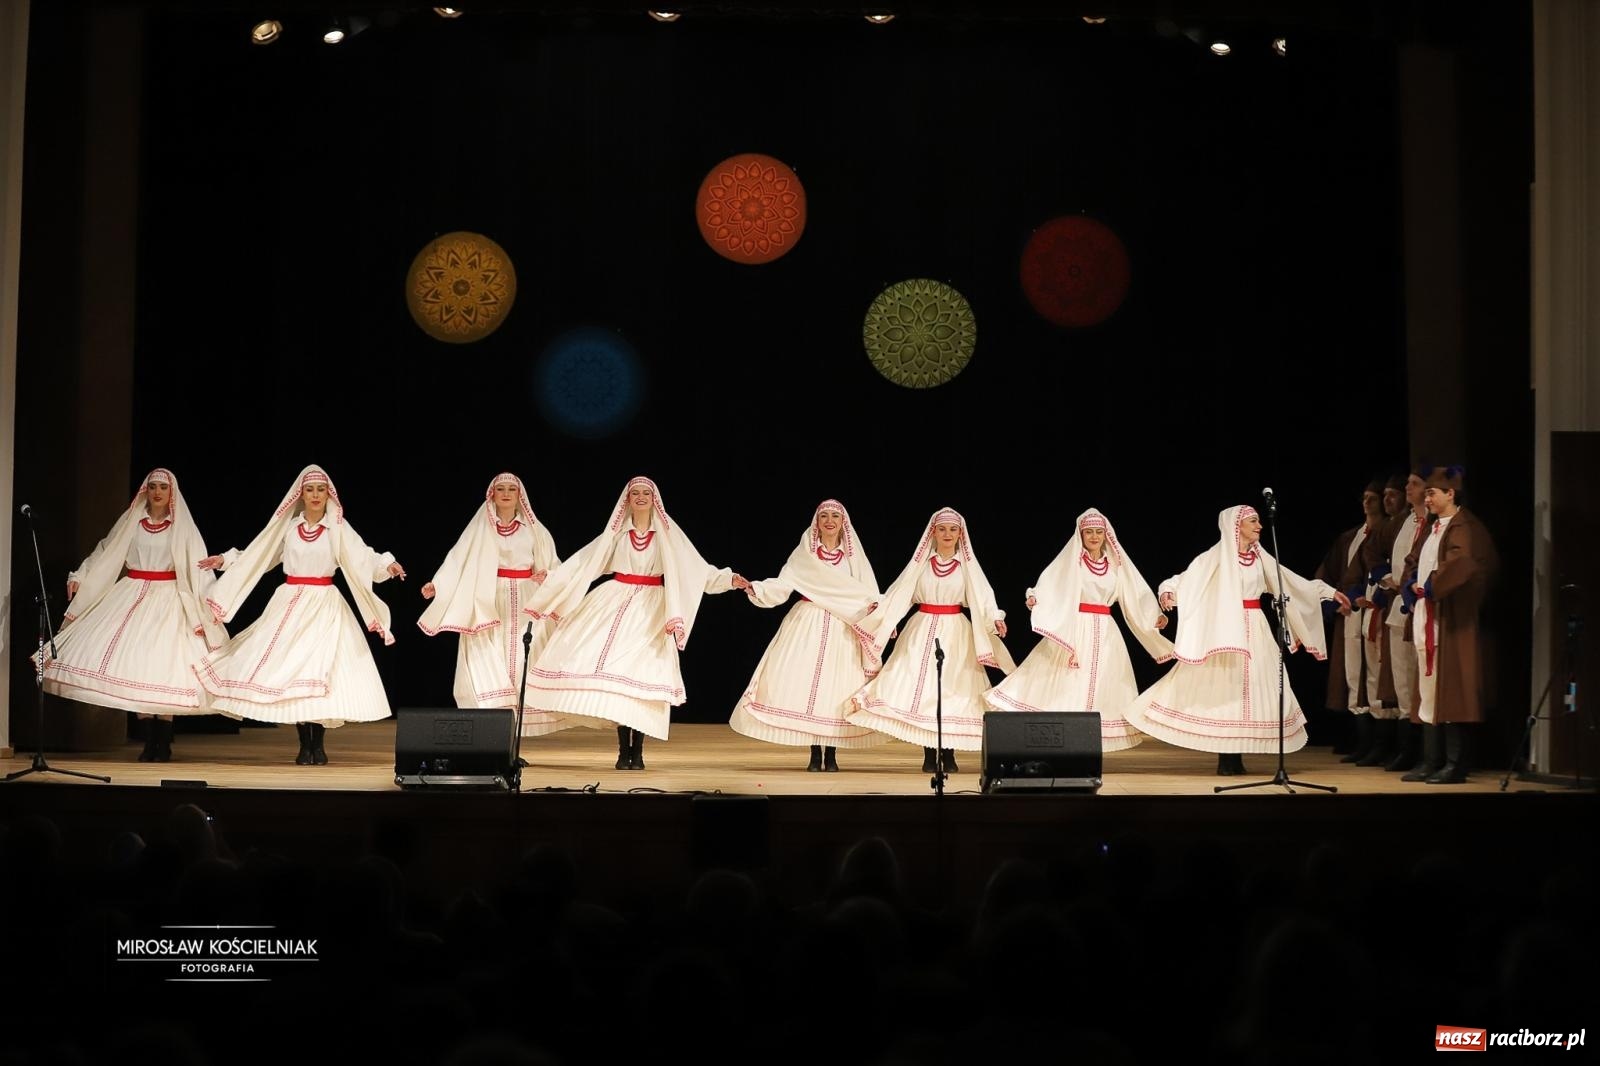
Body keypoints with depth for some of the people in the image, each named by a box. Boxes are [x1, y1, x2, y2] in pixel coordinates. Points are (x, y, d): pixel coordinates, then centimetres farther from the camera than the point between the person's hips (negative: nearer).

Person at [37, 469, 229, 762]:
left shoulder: (182, 525, 0)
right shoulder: (131, 521, 7)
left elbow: (198, 565, -5)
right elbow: (106, 552, 13)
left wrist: (210, 602, -14)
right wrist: (79, 576, 5)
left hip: (168, 600, -2)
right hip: (133, 596, 2)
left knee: (163, 665, -7)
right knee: (136, 662, -4)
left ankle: (164, 743, 1)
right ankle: (149, 741, 3)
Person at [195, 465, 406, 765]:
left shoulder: (338, 528, -1)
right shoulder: (287, 526, 7)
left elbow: (363, 557, -13)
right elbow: (255, 556, 15)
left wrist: (387, 564, -29)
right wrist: (226, 560, 10)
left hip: (325, 605, -2)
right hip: (290, 605, 2)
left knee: (322, 668, -7)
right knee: (291, 671, -3)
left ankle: (318, 744, 3)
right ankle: (304, 745, 4)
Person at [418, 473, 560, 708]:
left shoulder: (534, 529, 8)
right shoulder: (480, 528, 4)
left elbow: (552, 564, 9)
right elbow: (457, 560, -3)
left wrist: (546, 576, -13)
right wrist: (436, 585, -16)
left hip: (525, 603, 1)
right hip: (490, 602, -1)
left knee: (523, 661, -5)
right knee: (487, 665, -9)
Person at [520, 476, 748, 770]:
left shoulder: (668, 533, 5)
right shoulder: (616, 533, 9)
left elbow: (697, 569, 1)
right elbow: (583, 563, 10)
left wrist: (731, 579, -11)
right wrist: (550, 577, 3)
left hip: (651, 610, -1)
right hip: (616, 604, 1)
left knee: (642, 671, -11)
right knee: (616, 667, -8)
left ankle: (637, 751, -4)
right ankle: (624, 751, -3)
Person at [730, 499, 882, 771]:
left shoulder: (853, 554, 6)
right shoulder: (804, 552, 6)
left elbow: (867, 591, 1)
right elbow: (783, 584, -2)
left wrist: (873, 606, -19)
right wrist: (757, 589, -18)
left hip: (842, 627, 0)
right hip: (807, 625, 0)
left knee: (837, 684, -3)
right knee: (806, 680, -6)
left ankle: (831, 753, 4)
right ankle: (815, 754, 1)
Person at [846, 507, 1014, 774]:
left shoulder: (967, 565, 3)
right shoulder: (921, 562, 6)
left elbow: (982, 597, -8)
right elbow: (900, 592, 3)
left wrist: (995, 619, -24)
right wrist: (879, 610, -11)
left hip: (955, 634, -1)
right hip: (922, 631, 1)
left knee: (951, 690, -5)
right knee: (920, 687, -7)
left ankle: (948, 754, 1)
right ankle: (929, 756, -3)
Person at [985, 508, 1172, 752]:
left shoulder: (1116, 564, 10)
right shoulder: (1070, 560, -1)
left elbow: (1136, 595, 10)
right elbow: (1050, 585, -14)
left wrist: (1155, 616, -3)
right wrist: (1034, 597, -33)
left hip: (1104, 633, 4)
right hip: (1073, 630, -4)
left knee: (1100, 691, 2)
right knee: (1066, 688, -9)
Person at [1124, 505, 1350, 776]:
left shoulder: (1260, 557, 10)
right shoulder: (1217, 556, -6)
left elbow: (1293, 583, 18)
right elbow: (1187, 578, -14)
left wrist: (1328, 591, 20)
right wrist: (1168, 589, -35)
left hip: (1255, 630, 6)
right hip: (1227, 628, -6)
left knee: (1253, 689, 2)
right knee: (1224, 687, -7)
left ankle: (1236, 756, 7)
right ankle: (1226, 759, -3)